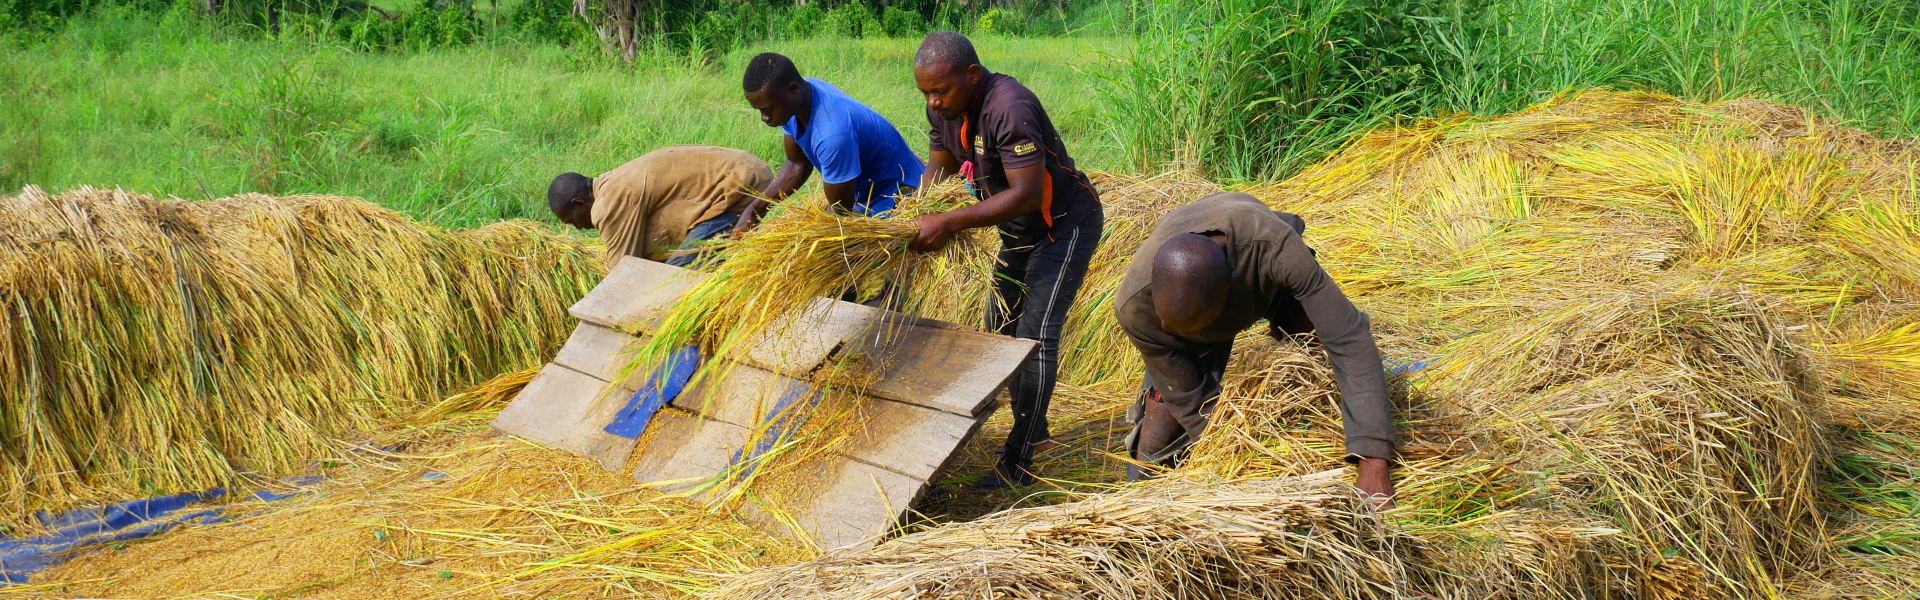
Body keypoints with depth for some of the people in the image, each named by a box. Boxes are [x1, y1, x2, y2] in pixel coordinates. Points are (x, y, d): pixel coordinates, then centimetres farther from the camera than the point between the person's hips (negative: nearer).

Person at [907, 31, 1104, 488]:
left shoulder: (1009, 108, -34)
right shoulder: (943, 105, -6)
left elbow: (1027, 194, -37)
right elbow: (940, 166, 7)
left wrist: (950, 223, -38)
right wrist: (918, 218, -13)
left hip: (1067, 224, -10)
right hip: (1020, 230, 10)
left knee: (1036, 334, -14)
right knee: (1002, 327, 16)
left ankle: (1017, 465, -12)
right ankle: (1034, 428, 32)